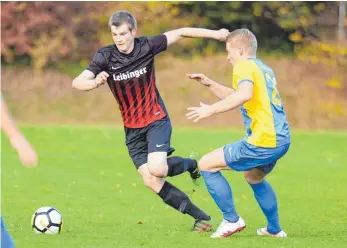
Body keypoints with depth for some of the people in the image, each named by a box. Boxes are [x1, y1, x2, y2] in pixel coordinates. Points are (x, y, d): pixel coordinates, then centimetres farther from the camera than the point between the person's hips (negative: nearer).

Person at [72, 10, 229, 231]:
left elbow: (180, 32, -2)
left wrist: (215, 34, -1)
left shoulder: (146, 47, -13)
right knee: (150, 181, -6)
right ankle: (201, 217, 6)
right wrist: (95, 83, -43)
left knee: (156, 169, -24)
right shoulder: (106, 57, -13)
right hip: (132, 129, 2)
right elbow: (77, 82, -21)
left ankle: (191, 165, 10)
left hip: (157, 120, -2)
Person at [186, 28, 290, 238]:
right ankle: (275, 229, 37)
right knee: (254, 177, 35)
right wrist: (209, 84, 26)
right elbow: (235, 96, 34)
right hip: (282, 139, 10)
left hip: (263, 142, -10)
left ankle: (232, 220, 2)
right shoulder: (264, 69, 21)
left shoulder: (244, 66, -7)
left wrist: (212, 109, -25)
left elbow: (244, 94, -29)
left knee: (206, 165, -1)